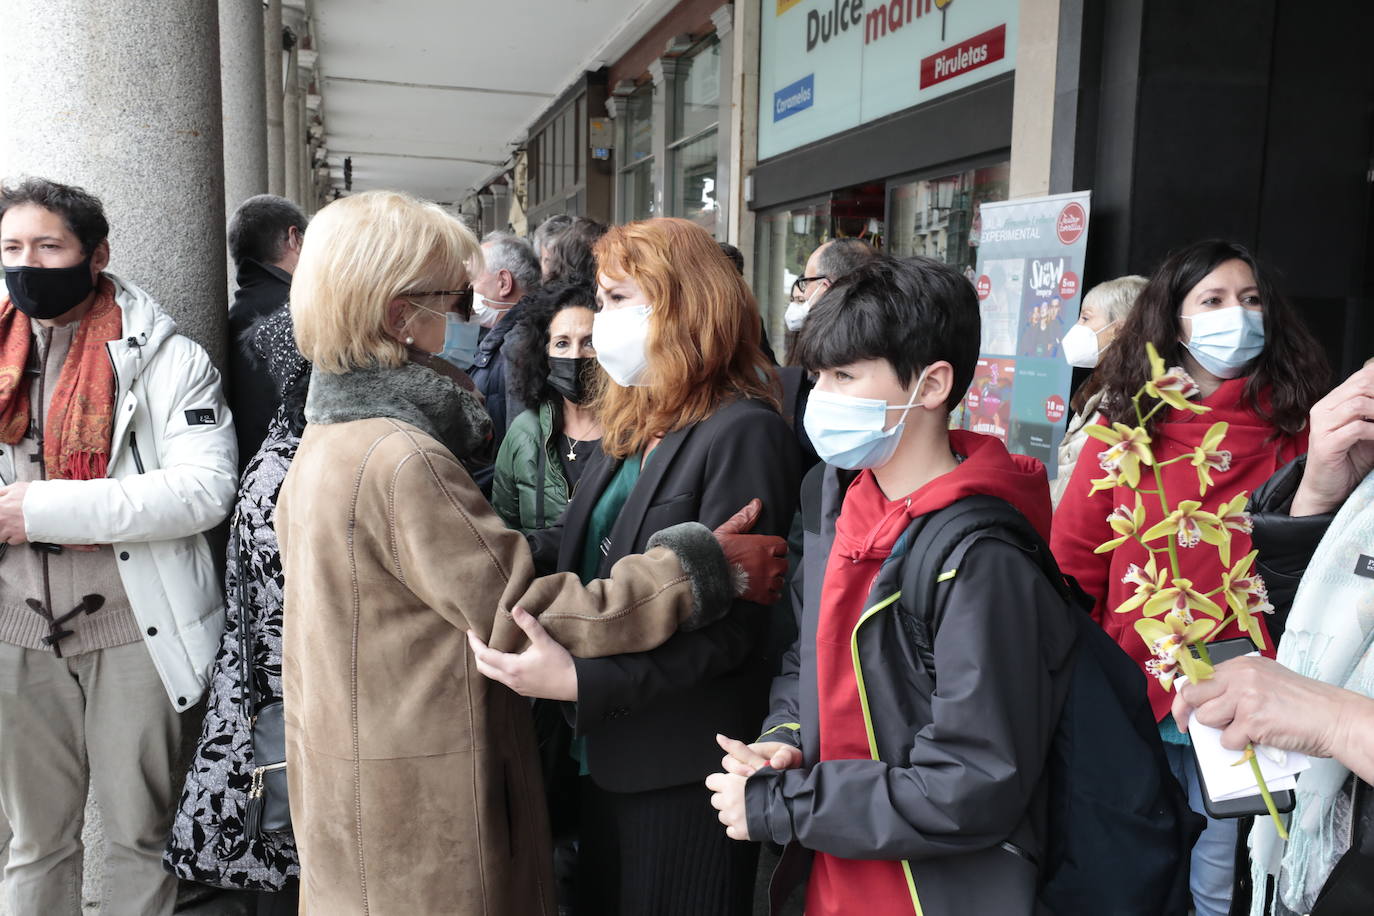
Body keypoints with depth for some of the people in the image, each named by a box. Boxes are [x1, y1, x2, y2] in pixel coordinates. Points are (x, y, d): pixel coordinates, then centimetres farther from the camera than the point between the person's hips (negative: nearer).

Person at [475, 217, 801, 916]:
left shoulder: (744, 433, -19)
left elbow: (728, 627, -23)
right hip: (608, 752, 8)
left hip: (682, 771, -8)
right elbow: (581, 543, 8)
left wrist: (581, 681, -30)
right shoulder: (635, 423, 9)